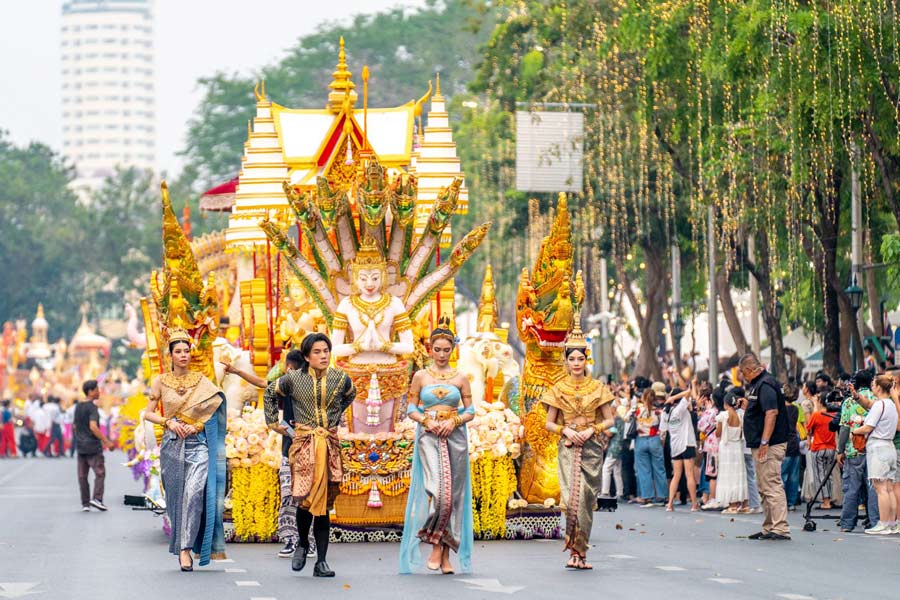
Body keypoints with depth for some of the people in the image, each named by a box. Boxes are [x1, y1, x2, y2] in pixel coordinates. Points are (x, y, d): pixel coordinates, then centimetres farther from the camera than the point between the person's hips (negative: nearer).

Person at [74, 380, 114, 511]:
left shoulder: (78, 407, 13)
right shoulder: (92, 407, -12)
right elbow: (93, 427, -23)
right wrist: (106, 441, -20)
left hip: (80, 446, 7)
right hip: (93, 446, -7)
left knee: (82, 476, 6)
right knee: (100, 472, -3)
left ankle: (85, 503, 6)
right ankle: (97, 498, -15)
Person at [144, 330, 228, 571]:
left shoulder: (201, 381, 6)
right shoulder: (160, 382, 7)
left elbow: (217, 409, 5)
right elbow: (148, 413, 8)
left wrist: (197, 425, -8)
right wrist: (169, 422, -8)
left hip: (197, 443, -1)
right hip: (172, 444, 1)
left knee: (194, 491, -19)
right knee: (176, 495, 2)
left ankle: (185, 547, -19)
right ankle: (183, 546, 14)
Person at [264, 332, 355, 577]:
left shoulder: (340, 379, 4)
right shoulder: (293, 379, -1)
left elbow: (350, 396, 28)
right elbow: (270, 394, 17)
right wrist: (274, 423, 12)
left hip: (329, 444, 2)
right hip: (303, 443, -2)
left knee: (324, 503, 1)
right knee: (306, 497, -15)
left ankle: (321, 563, 3)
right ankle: (302, 544, 14)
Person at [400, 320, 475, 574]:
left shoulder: (460, 378, 8)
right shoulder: (420, 376, 7)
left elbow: (470, 411, 9)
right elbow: (411, 410, 7)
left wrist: (453, 422, -8)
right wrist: (427, 422, -10)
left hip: (455, 436, 2)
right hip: (429, 437, -2)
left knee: (452, 493, 0)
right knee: (437, 489, -20)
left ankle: (446, 555, 6)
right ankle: (436, 547, -10)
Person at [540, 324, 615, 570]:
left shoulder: (597, 388, 6)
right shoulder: (558, 390, 7)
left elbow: (609, 420, 7)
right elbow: (549, 423, 9)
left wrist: (591, 430, -9)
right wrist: (567, 430, -9)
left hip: (592, 447, 0)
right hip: (568, 448, 0)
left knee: (587, 498, -3)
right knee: (571, 496, -15)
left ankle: (580, 551, 5)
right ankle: (576, 551, -10)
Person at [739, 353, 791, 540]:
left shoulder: (765, 385, -14)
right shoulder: (758, 384, 18)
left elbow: (771, 413, -25)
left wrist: (764, 441, -27)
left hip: (769, 445, -11)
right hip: (761, 445, 11)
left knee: (772, 486, -13)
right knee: (765, 488, 15)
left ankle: (780, 528, -15)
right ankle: (769, 528, 21)